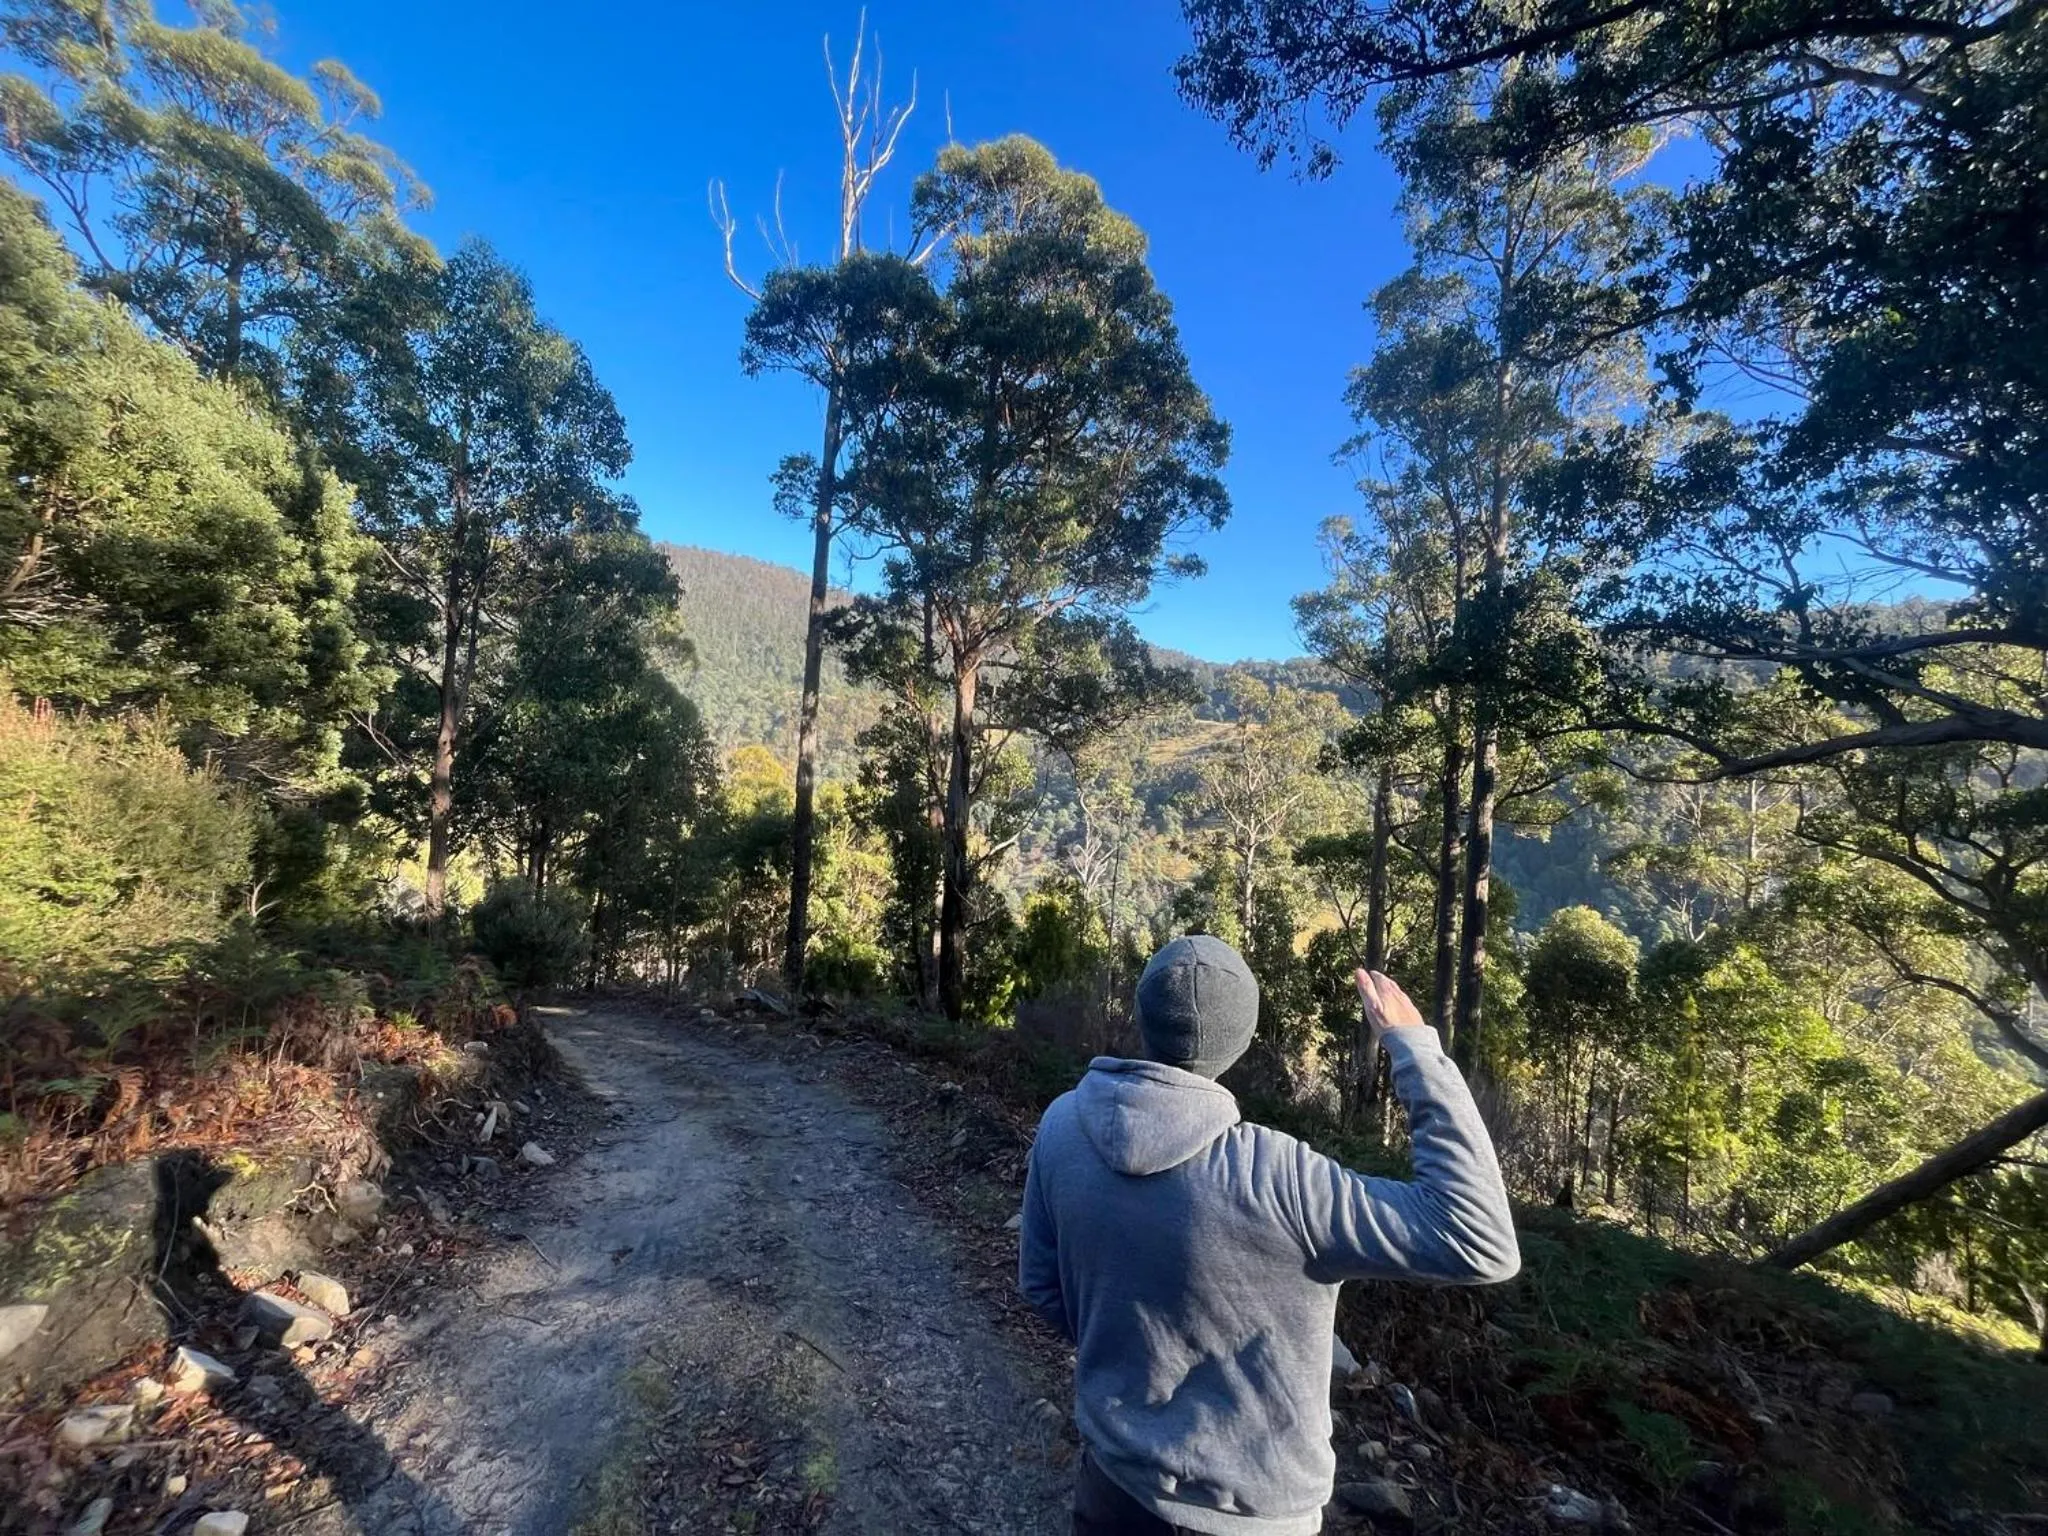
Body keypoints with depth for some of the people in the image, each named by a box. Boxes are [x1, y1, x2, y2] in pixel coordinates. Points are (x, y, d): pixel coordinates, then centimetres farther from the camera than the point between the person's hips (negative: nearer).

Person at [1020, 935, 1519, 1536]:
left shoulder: (1062, 1127, -17)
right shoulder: (1271, 1177, -33)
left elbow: (1041, 1284, -3)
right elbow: (1481, 1244, -27)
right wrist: (1415, 1047, -24)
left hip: (1113, 1468, 4)